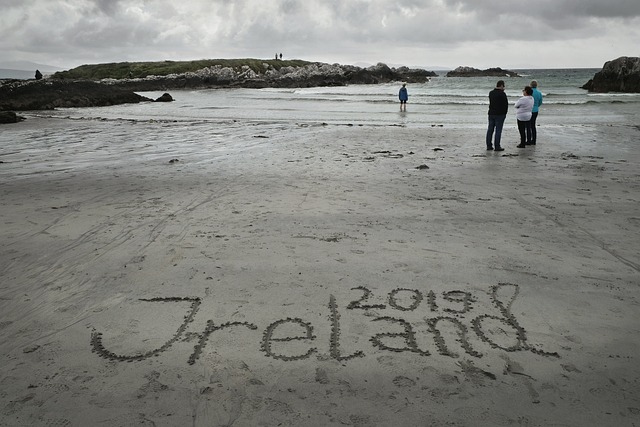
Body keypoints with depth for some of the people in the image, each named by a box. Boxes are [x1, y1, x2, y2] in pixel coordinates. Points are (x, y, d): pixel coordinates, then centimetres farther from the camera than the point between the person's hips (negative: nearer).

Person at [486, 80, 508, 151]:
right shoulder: (502, 94, -13)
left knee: (490, 130, 9)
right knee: (498, 130, -3)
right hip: (500, 114, -6)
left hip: (491, 113, 6)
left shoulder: (491, 93, 8)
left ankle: (489, 145, 12)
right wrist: (505, 113, 4)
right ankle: (497, 146, -3)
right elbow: (506, 104, -10)